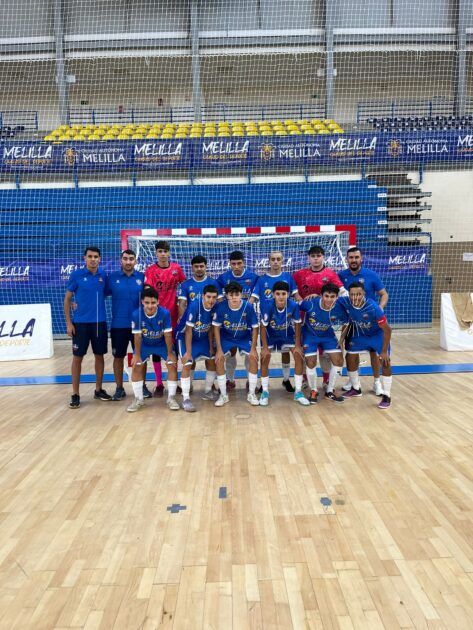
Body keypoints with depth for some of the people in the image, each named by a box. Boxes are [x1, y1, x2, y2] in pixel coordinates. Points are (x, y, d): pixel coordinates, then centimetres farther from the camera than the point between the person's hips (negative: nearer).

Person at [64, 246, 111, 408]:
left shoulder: (103, 275, 3)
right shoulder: (76, 275, -5)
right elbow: (67, 299, -1)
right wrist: (68, 322, -6)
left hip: (100, 322, 3)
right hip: (80, 322, -3)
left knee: (99, 356, 9)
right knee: (77, 357, 1)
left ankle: (98, 390, 23)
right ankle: (75, 394, 11)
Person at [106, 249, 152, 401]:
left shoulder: (142, 277, 0)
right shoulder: (112, 277, 0)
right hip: (118, 325, 0)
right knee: (118, 357, 8)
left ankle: (142, 386, 23)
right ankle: (119, 388, 22)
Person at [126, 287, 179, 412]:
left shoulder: (165, 313, -30)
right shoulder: (136, 314, -28)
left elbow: (167, 334, -21)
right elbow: (137, 336, -17)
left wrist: (170, 353, -16)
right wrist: (137, 355, -12)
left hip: (162, 343, 0)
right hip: (145, 344, 1)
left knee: (172, 365, -12)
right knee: (136, 367, -9)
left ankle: (171, 398, 2)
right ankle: (138, 399, 8)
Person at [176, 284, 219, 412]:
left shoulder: (215, 307, -14)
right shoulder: (194, 306, -30)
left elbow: (210, 328, -1)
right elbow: (188, 330, -26)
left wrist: (211, 347, 0)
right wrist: (188, 352, -25)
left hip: (202, 338, 6)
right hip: (185, 337, -6)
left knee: (212, 361, 8)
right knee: (187, 365, -18)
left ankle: (208, 392, 26)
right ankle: (186, 399, -9)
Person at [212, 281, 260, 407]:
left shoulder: (248, 307, -24)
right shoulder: (221, 307, -24)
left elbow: (255, 327, -12)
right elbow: (216, 327, -13)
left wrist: (253, 348, -14)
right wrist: (219, 349, -15)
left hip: (245, 337, 0)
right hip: (226, 337, 0)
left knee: (254, 358, -19)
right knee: (219, 359, -19)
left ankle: (251, 394, 0)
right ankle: (223, 395, -2)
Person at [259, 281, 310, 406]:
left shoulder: (294, 305, -27)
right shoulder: (268, 306, -31)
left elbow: (297, 325, -13)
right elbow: (263, 327, -20)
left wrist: (297, 345, -11)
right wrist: (265, 347, -21)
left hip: (287, 335, 1)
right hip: (270, 335, -1)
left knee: (299, 356, -11)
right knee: (265, 358, -15)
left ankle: (298, 392, 2)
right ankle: (265, 392, 0)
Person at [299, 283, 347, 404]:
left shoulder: (339, 309, -24)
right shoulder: (310, 303, -31)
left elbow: (346, 323, -3)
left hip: (328, 335, 3)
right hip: (310, 335, -2)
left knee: (338, 360, -5)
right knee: (311, 363, -10)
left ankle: (330, 392, 14)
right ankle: (313, 391, 16)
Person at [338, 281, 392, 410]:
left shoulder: (373, 307, -38)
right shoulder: (345, 302, -28)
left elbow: (387, 329, -28)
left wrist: (384, 351, -24)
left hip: (377, 334, -4)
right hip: (359, 333, 4)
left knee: (385, 362, -14)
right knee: (350, 358, 4)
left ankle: (386, 396, 0)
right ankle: (356, 389, 25)